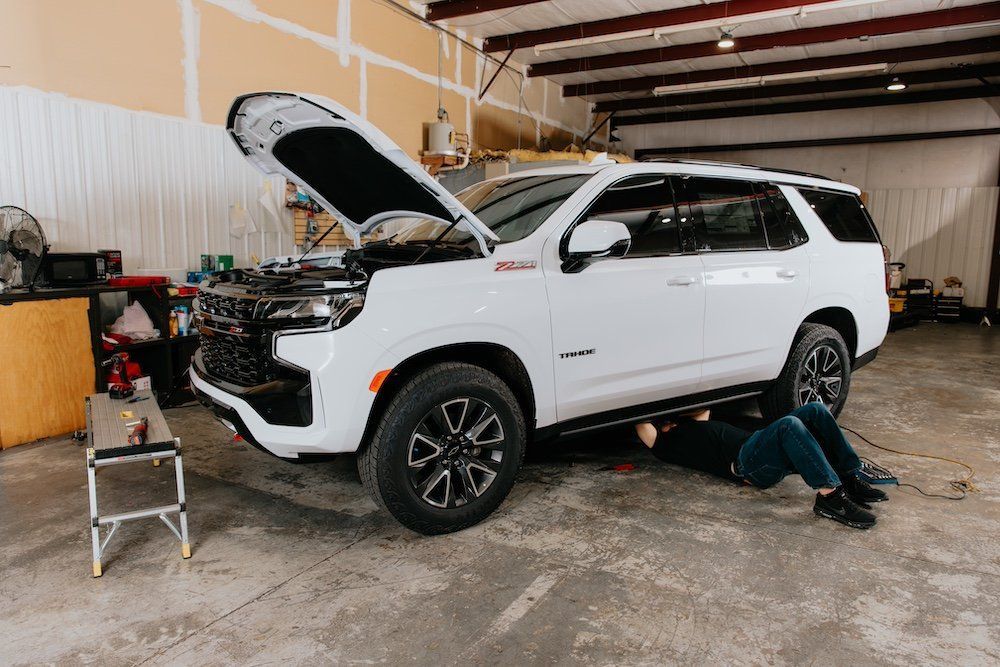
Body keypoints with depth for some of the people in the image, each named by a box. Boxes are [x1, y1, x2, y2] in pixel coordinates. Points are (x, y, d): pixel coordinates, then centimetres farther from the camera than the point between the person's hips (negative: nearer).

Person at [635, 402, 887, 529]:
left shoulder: (686, 425, 33)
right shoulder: (667, 443, 8)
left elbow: (704, 408, 46)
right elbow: (642, 424, -5)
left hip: (760, 443, 9)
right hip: (745, 462, -9)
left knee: (816, 410, -8)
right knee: (789, 425, -35)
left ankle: (849, 479, -10)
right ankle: (829, 495, -34)